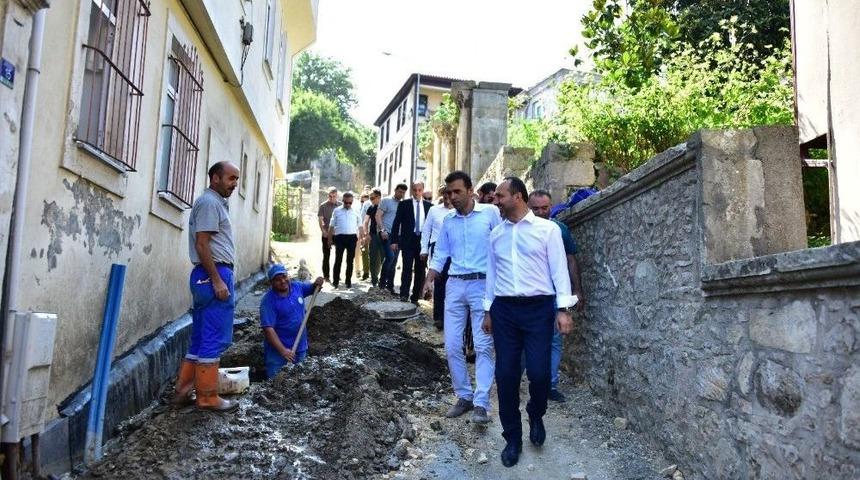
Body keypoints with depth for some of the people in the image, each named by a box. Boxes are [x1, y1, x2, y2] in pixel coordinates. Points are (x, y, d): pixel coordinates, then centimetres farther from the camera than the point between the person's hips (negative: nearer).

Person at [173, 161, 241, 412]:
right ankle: (207, 396, 3)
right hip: (214, 275, -10)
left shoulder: (217, 202, 21)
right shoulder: (209, 202, -10)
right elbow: (202, 244, -17)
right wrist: (217, 280, -20)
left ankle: (183, 390, 19)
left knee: (201, 338, 13)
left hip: (214, 275, 10)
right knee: (214, 339, -4)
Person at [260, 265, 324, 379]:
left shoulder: (297, 286, -1)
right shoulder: (268, 301, -18)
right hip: (277, 348, -5)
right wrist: (283, 350, -29)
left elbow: (312, 289, 19)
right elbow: (268, 329, -23)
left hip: (300, 347, 5)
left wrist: (317, 284, -6)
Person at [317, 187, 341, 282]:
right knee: (326, 256, 3)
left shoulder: (341, 205, 4)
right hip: (327, 234, -2)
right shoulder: (323, 206, -1)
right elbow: (320, 220, -3)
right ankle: (325, 276, 8)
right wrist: (324, 231, -15)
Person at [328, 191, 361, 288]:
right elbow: (332, 226, 10)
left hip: (352, 237, 1)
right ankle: (336, 281, 8)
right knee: (338, 259, 1)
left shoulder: (356, 211, 8)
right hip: (340, 237, -1)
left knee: (350, 260, 7)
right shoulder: (337, 211, 7)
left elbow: (360, 225, 10)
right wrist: (330, 239, 7)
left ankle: (348, 281, 16)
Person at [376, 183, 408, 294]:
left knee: (394, 261, 6)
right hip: (386, 233, -5)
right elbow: (378, 216, -5)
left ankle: (390, 286, 15)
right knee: (390, 256, -19)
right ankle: (382, 281, -3)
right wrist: (382, 230, -15)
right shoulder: (386, 201, 1)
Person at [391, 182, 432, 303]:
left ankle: (415, 298, 14)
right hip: (408, 241, -2)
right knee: (407, 268, -10)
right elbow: (396, 223, 2)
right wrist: (394, 241, -4)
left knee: (420, 271, 5)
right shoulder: (404, 204, 3)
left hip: (423, 241, 2)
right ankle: (404, 295, -7)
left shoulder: (429, 206, 8)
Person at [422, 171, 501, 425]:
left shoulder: (491, 212, -3)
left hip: (483, 284, -5)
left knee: (483, 346, -5)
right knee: (452, 346, 5)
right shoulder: (448, 221, 11)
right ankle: (464, 396, 19)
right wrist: (429, 280, 5)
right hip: (455, 285, 5)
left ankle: (481, 403, -1)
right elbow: (440, 254, 16)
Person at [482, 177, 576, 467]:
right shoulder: (496, 234, 12)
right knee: (505, 375, 2)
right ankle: (512, 438, 18)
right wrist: (488, 311, 16)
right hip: (504, 309, 4)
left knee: (539, 372, -7)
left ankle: (536, 416, 26)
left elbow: (559, 270, -3)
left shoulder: (547, 229, -1)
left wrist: (563, 309, -10)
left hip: (538, 307, -3)